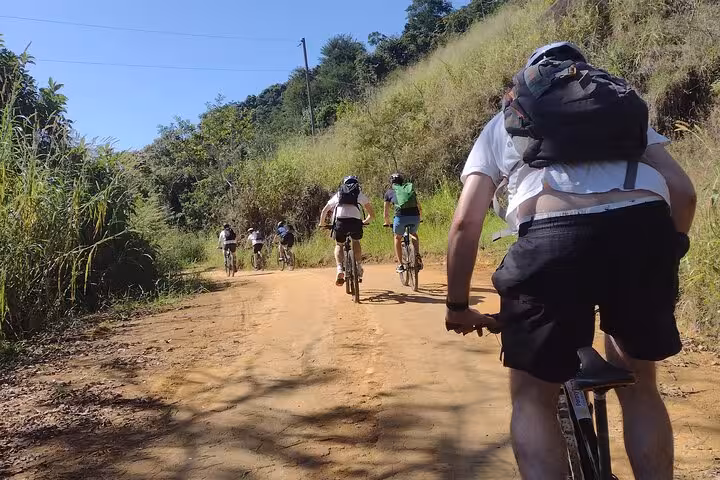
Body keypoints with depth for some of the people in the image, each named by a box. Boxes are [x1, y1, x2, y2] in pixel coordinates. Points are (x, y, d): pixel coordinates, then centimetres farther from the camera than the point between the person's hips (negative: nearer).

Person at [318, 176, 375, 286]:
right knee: (356, 242, 30)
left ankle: (340, 270, 2)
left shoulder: (338, 195, 31)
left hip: (340, 221, 0)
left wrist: (322, 223, 52)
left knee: (338, 245, 24)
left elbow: (324, 211, 36)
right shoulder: (360, 194, 28)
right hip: (355, 221, 0)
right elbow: (372, 215, 29)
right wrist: (365, 222, 49)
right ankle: (359, 270, 23)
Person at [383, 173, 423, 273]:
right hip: (415, 216, 2)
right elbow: (419, 208, 32)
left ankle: (400, 265, 19)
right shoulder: (410, 188, 27)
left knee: (397, 238, 26)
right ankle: (417, 255, 12)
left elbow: (386, 213, 26)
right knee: (413, 235, 34)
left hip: (401, 216, -2)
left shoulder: (389, 192, 21)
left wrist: (387, 223, 44)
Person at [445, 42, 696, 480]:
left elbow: (466, 222, 15)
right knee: (638, 385, 28)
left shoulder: (504, 122, 28)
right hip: (645, 226, 3)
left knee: (532, 397, 19)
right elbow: (682, 191, 20)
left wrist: (458, 307, 25)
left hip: (553, 237, -2)